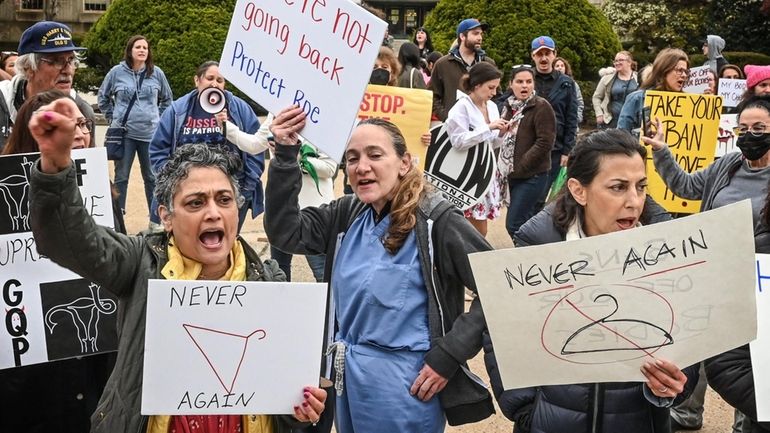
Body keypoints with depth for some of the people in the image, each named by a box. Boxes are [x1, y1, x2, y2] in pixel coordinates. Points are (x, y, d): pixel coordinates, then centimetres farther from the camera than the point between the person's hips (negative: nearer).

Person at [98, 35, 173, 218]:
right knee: (121, 177, 5)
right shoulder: (117, 72, -1)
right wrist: (112, 118, 8)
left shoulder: (156, 73, 2)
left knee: (152, 177, 8)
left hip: (150, 133, 1)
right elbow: (103, 97, 14)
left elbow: (167, 99, 17)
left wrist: (159, 118, 9)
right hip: (124, 134, -1)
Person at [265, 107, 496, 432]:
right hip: (348, 377, 6)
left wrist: (448, 357, -18)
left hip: (404, 383, -6)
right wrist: (285, 155, -11)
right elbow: (286, 233, -3)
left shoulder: (435, 220, -14)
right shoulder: (348, 214, 4)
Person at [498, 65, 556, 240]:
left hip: (531, 175, -7)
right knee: (526, 223, 13)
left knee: (514, 225, -11)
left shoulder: (541, 107, -9)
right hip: (512, 174, 7)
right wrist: (502, 164, 7)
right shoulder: (508, 106, 12)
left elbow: (544, 143, -16)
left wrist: (520, 166, -16)